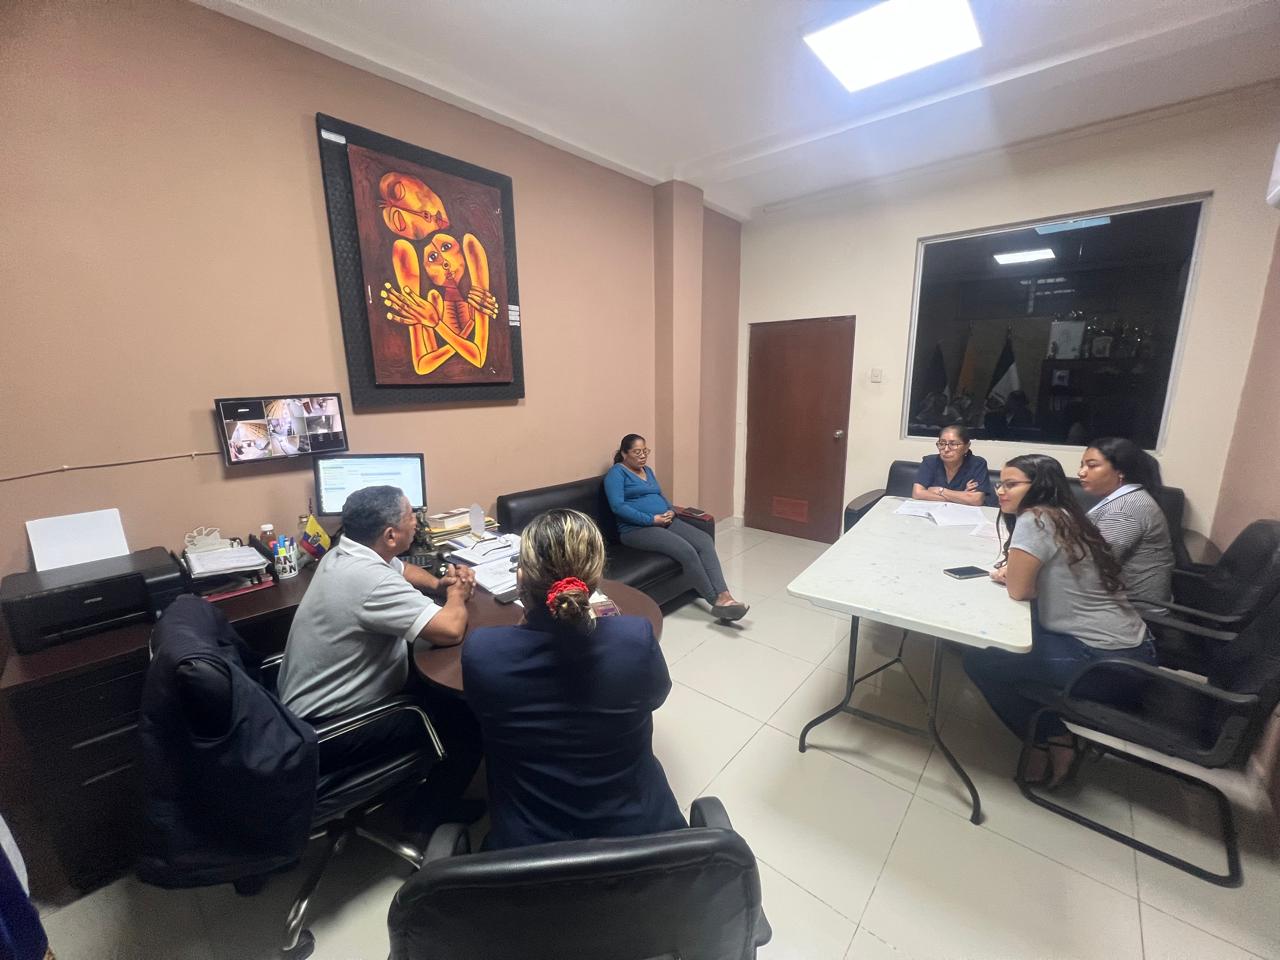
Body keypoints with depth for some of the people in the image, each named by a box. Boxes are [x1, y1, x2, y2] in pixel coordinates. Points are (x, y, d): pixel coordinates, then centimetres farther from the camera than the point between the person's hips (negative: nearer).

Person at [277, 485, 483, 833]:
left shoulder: (345, 552, -2)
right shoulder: (371, 579, -34)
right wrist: (457, 594, -15)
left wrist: (440, 583, -1)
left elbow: (400, 569, 19)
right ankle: (430, 815, 19)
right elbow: (451, 631, -37)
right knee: (467, 720, -4)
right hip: (324, 732, -10)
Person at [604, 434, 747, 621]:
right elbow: (618, 507, -16)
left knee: (705, 541, -16)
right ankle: (716, 601, -14)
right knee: (686, 551, -27)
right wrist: (652, 519, -19)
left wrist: (670, 511, 1)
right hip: (637, 529, -8)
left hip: (665, 522, 8)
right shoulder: (616, 473, -3)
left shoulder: (647, 470, 22)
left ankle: (724, 597, -23)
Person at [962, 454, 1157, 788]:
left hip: (1107, 661, -9)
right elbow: (1037, 580, 16)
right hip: (1126, 648, 9)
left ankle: (1053, 740, 12)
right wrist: (1012, 572, -2)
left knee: (979, 661, -3)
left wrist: (1011, 574, 2)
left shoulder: (1036, 520, -19)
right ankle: (1058, 723, 22)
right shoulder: (1063, 516, 9)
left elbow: (1019, 590, -17)